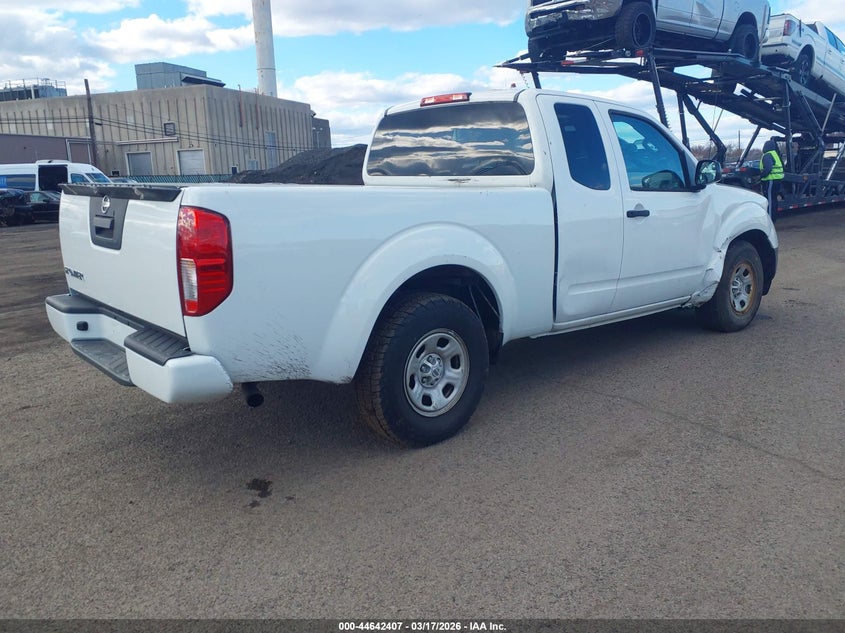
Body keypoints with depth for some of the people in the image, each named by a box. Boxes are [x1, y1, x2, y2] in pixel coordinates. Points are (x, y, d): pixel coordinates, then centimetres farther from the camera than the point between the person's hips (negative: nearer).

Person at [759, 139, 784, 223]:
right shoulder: (776, 154, 19)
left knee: (770, 199, -8)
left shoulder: (767, 155, -13)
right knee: (773, 199, 16)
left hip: (770, 180, -10)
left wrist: (761, 176, -13)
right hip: (777, 179, 10)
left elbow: (768, 168, -26)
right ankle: (773, 217, 24)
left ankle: (770, 218, -9)